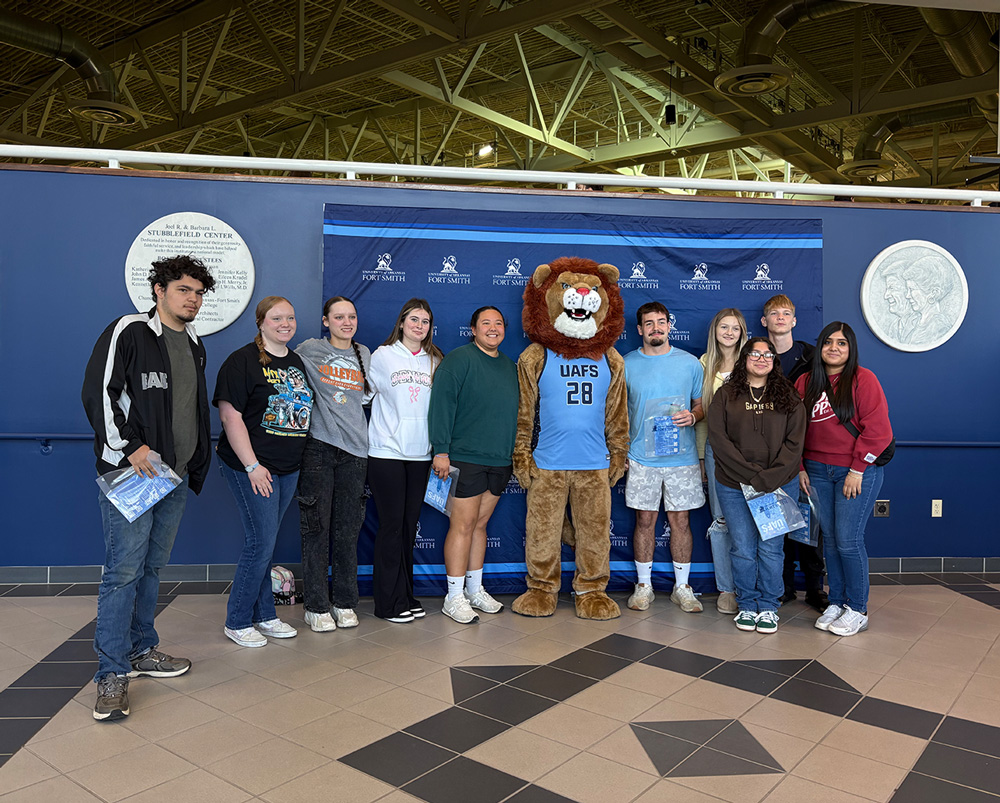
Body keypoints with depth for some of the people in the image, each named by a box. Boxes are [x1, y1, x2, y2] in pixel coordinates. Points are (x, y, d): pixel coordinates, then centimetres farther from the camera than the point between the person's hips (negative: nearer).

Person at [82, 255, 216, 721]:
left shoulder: (194, 346, 17)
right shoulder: (129, 332, -6)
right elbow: (98, 393, -12)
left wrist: (196, 465, 19)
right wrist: (130, 447, -18)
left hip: (175, 475, 7)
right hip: (129, 472, -7)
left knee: (152, 567, 15)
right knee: (124, 569, -6)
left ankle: (141, 651, 27)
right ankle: (112, 673, 2)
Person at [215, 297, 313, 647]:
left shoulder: (297, 362, 13)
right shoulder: (243, 361, -9)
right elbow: (231, 416, -15)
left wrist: (304, 459, 15)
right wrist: (252, 466, -18)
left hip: (289, 469, 7)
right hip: (252, 467, -7)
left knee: (265, 542, 14)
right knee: (261, 542, -5)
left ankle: (263, 615, 24)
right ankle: (237, 621, 11)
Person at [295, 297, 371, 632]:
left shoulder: (363, 354, 15)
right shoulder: (309, 350, 3)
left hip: (354, 447, 3)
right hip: (318, 446, -3)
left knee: (348, 528, 7)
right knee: (316, 526, -1)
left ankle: (345, 603, 18)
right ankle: (316, 606, 10)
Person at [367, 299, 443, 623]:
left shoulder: (435, 361, 10)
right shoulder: (382, 356, 2)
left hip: (420, 454, 3)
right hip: (386, 452, -3)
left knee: (409, 525, 9)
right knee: (392, 525, -1)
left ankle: (406, 596, 20)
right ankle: (390, 602, 9)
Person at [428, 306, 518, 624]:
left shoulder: (510, 366, 15)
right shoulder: (459, 359, -6)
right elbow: (441, 405, -12)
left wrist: (518, 454, 19)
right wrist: (441, 451, -17)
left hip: (500, 461, 6)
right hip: (465, 458, -6)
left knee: (480, 524, 14)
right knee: (463, 525, -4)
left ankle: (475, 589, 24)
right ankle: (454, 597, 5)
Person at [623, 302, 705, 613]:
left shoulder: (689, 363, 5)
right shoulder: (626, 364, 4)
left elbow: (702, 404, 12)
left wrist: (693, 416, -11)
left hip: (682, 457, 0)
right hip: (641, 457, 0)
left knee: (681, 521, 5)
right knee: (644, 520, 5)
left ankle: (682, 587, 19)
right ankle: (643, 585, 19)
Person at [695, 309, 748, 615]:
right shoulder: (705, 363, 9)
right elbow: (701, 411, 12)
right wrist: (700, 455, 10)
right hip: (716, 448, 1)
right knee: (721, 520, 4)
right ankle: (726, 588, 14)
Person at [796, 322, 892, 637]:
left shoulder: (863, 380, -6)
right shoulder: (805, 383, 8)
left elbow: (876, 430, -11)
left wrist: (857, 471, -13)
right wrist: (801, 468, 6)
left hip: (857, 472, -4)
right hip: (817, 470, 5)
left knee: (848, 539, -5)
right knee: (830, 538, 8)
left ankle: (857, 610, 8)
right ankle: (836, 602, 19)